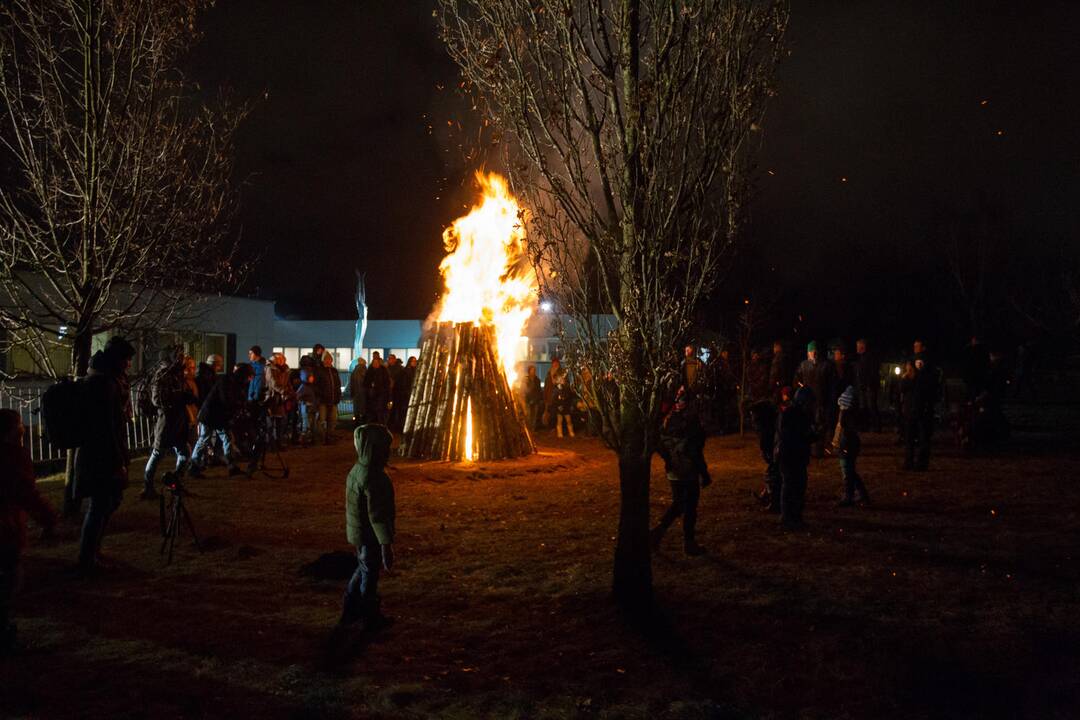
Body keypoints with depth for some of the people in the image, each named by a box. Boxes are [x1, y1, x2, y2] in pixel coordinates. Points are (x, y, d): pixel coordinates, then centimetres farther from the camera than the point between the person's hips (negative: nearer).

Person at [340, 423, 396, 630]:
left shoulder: (357, 470, 2)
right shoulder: (373, 478, -29)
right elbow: (377, 515, -29)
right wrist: (386, 545, -25)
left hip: (357, 533, 9)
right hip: (370, 537, -9)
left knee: (363, 570, 26)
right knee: (370, 576, 10)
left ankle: (350, 611, 37)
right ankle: (371, 618, 28)